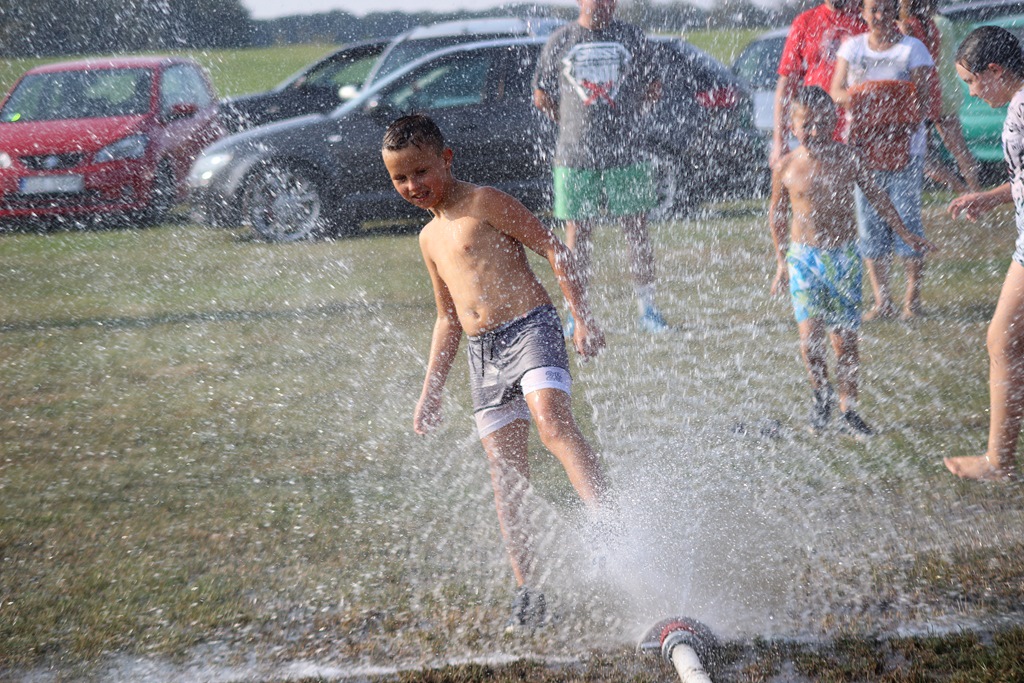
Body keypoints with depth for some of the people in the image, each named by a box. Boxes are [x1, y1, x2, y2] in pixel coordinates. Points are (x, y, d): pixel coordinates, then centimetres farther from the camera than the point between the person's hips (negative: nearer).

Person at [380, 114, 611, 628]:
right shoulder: (431, 239, 21)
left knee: (552, 422, -31)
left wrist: (582, 317, -13)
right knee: (504, 471, 0)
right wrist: (431, 391, 26)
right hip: (482, 352, 7)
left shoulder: (484, 203, 0)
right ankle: (527, 587, 1)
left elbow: (553, 248, -4)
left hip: (530, 327, -7)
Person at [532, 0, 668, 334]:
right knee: (576, 234, 1)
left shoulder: (631, 37, 7)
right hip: (574, 155, -1)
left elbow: (653, 89, 15)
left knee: (637, 231, 1)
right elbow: (542, 97, 11)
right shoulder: (560, 40, 5)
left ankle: (648, 309, 10)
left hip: (625, 153, 1)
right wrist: (571, 122, 7)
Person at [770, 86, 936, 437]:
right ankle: (821, 392, 13)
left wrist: (905, 235, 11)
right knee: (810, 335, -15)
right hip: (803, 257, -1)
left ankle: (848, 412, 17)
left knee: (845, 339, 3)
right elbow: (777, 213, 10)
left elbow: (876, 196, 10)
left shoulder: (847, 159, -3)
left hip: (844, 256, 1)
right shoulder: (786, 167, -4)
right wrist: (782, 262, 12)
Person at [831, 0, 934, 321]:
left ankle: (912, 299, 4)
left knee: (907, 221, -5)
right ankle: (881, 301, 9)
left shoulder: (913, 49, 0)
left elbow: (921, 102, -7)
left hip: (904, 148, -3)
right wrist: (855, 95, -19)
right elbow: (836, 92, 5)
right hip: (861, 147, 3)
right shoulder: (852, 47, 10)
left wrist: (906, 127, -26)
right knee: (869, 224, 2)